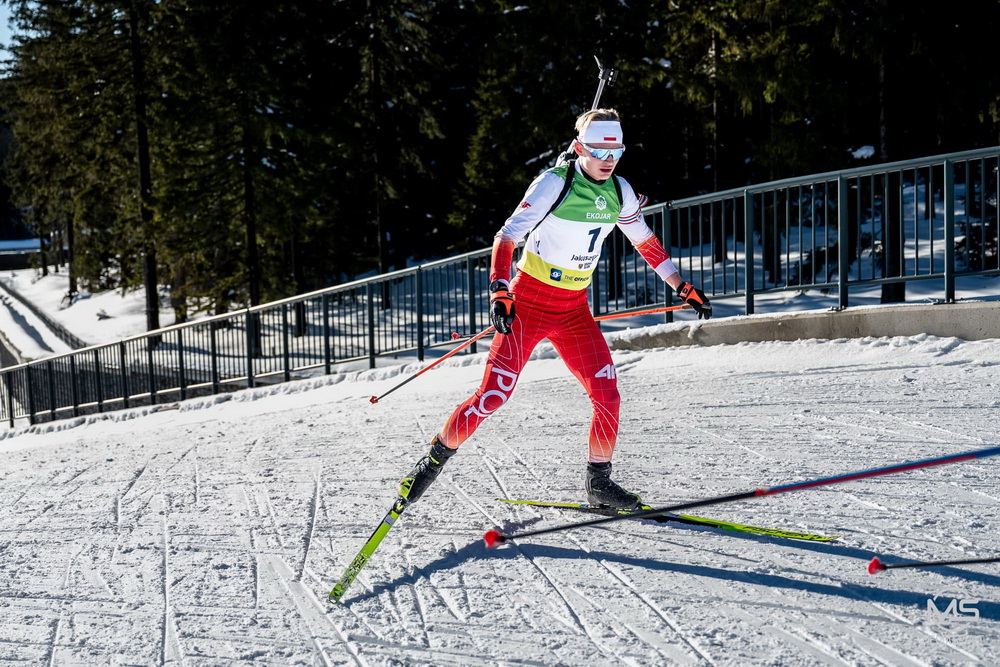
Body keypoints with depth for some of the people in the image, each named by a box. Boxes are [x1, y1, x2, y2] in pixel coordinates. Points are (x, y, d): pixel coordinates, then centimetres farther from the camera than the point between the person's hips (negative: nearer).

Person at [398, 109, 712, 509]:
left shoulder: (619, 193, 1)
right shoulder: (554, 184, -16)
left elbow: (646, 243, 15)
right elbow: (507, 236, -20)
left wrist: (684, 289, 14)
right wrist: (499, 291, -33)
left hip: (574, 310, 5)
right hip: (528, 302, -5)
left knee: (607, 393, -7)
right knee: (494, 394, -10)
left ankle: (598, 482, 9)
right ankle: (435, 458, 9)